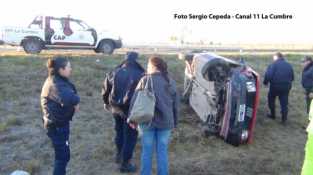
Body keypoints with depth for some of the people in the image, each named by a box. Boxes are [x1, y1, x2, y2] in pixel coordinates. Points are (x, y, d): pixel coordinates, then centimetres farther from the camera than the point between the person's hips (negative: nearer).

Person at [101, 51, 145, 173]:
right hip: (131, 109, -5)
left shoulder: (114, 73, 2)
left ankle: (119, 155, 43)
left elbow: (105, 90, 10)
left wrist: (107, 103, 26)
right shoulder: (139, 75, -13)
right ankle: (125, 164, 15)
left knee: (119, 132, 25)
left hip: (115, 108, 6)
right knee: (130, 136, 8)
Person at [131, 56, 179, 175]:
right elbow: (175, 103, 8)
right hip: (165, 121, 3)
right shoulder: (170, 81, 5)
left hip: (148, 120, -2)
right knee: (162, 151, 13)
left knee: (147, 151, 11)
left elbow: (135, 100, -5)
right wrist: (175, 121, 16)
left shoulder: (145, 80, -6)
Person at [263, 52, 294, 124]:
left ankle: (273, 115, 28)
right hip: (286, 87, 4)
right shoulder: (289, 65, 8)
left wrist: (265, 82, -3)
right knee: (284, 103, 10)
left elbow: (268, 75, -18)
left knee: (271, 100, 20)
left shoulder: (273, 64, -9)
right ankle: (284, 119, 12)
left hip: (275, 86, -4)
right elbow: (292, 77, 10)